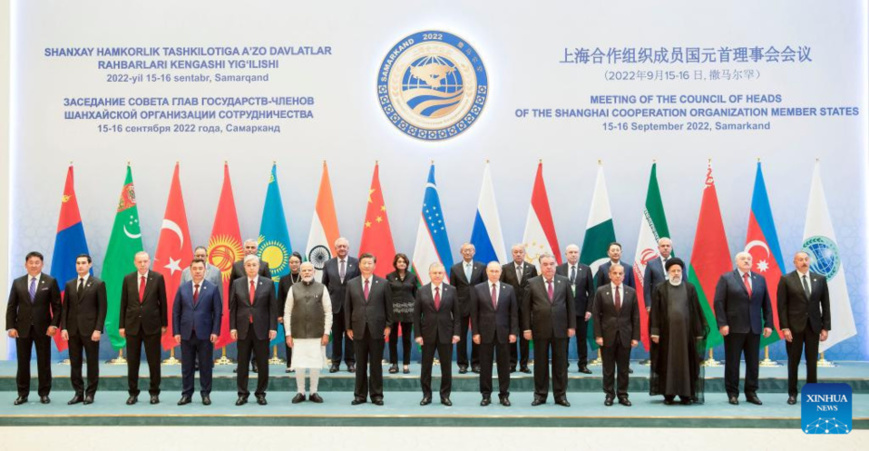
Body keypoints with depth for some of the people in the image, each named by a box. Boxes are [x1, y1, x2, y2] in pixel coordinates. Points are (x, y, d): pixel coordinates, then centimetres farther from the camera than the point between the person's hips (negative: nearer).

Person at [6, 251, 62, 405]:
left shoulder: (50, 282, 1)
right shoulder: (17, 282, 7)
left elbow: (57, 306, 0)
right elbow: (11, 307, 6)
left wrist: (54, 324, -10)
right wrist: (10, 327, -3)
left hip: (43, 328, -2)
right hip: (22, 328, 2)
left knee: (44, 362, 4)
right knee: (23, 362, 5)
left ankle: (44, 393, 13)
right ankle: (22, 394, 15)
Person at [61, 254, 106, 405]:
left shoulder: (98, 284, -1)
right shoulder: (69, 284, 11)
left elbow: (102, 308, -5)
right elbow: (65, 308, 10)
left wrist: (98, 329, -12)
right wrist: (63, 327, -1)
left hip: (90, 329, -4)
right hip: (72, 330, 4)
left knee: (92, 363, 3)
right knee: (74, 363, 6)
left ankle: (90, 394, 11)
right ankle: (78, 393, 14)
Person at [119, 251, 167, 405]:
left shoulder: (158, 278, -1)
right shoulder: (128, 279, 4)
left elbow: (163, 302, 1)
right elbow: (124, 303, 6)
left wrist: (164, 324, 0)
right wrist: (121, 325, 3)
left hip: (152, 326, -2)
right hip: (132, 325, 2)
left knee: (154, 361, 4)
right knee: (132, 362, 6)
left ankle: (154, 393, 14)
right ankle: (133, 393, 16)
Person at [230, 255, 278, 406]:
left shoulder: (268, 283, 1)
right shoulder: (237, 284, 4)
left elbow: (273, 307, 0)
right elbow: (233, 307, 5)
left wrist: (273, 327, -5)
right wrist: (232, 327, -2)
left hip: (261, 329, -1)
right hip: (243, 329, 1)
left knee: (263, 364, 4)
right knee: (242, 363, 5)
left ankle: (261, 393, 16)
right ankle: (243, 394, 15)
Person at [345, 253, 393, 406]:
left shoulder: (383, 283, 3)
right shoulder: (351, 284, 5)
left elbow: (388, 306, 3)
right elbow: (347, 307, 6)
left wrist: (388, 326, -2)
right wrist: (348, 327, 1)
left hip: (377, 330, -1)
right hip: (358, 330, 1)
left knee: (376, 364, 5)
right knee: (361, 364, 7)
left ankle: (377, 395, 13)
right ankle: (360, 395, 15)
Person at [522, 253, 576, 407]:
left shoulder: (564, 281, 4)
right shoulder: (532, 283, 0)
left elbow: (571, 305, 5)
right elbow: (526, 307, 0)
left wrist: (572, 326, 1)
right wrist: (526, 328, -5)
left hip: (560, 329, 1)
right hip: (540, 329, -1)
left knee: (560, 363, 6)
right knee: (540, 363, 6)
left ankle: (560, 395, 14)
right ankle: (540, 394, 15)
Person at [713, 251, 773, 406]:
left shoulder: (760, 279, 12)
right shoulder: (726, 278, 0)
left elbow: (766, 304, 11)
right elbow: (719, 302, -6)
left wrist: (768, 324, 3)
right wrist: (722, 324, -13)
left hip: (754, 328, 4)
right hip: (734, 328, -4)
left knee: (753, 362, 6)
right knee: (732, 362, 2)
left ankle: (751, 393, 15)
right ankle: (732, 393, 10)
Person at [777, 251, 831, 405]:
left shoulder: (820, 279, 6)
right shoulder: (786, 280, -2)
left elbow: (825, 304, 6)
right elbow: (782, 305, -5)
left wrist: (826, 327, 1)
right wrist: (784, 328, -11)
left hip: (814, 326, 2)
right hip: (794, 326, -2)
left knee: (812, 362, 6)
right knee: (793, 361, 5)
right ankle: (792, 393, 15)